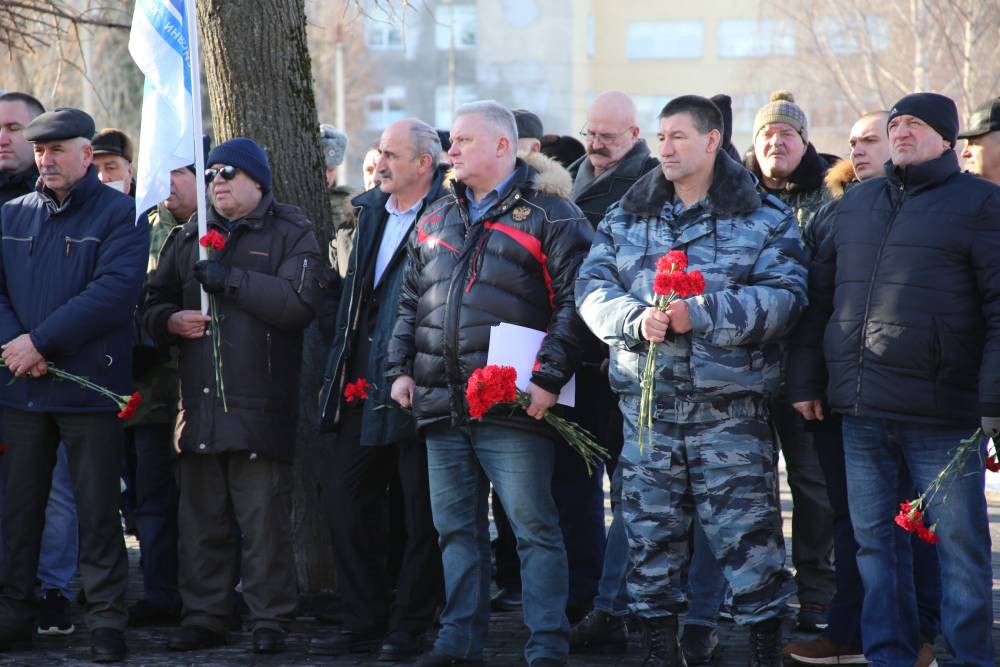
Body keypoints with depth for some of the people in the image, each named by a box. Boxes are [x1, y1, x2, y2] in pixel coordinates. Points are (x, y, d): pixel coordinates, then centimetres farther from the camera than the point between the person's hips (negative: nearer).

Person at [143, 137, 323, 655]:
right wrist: (169, 319, -1)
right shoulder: (187, 238, 19)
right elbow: (152, 304, 22)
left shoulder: (289, 233, 3)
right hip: (197, 401, 5)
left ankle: (269, 620, 3)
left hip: (261, 402, -5)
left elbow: (300, 302, -12)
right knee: (200, 518, 7)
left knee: (264, 519, -4)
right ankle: (202, 617, 15)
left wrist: (233, 281, -14)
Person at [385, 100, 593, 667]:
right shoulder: (437, 219, 19)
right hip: (441, 404, 7)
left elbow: (575, 301, -9)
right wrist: (401, 367, 12)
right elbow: (411, 302, 24)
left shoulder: (549, 214, -2)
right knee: (457, 529, 11)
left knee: (534, 527, -6)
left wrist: (549, 376, -16)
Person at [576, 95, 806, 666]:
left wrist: (700, 314, -18)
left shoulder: (764, 218, 3)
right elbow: (593, 288, 6)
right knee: (650, 528, 7)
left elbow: (784, 296, -9)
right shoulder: (626, 217, 14)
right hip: (647, 404, 4)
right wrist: (635, 319, -15)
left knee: (746, 531, -5)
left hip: (731, 405, -3)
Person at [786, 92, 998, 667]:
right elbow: (820, 295, 21)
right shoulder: (855, 204, 17)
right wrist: (807, 378, 14)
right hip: (862, 410, 5)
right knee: (875, 542, 10)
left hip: (942, 411, -5)